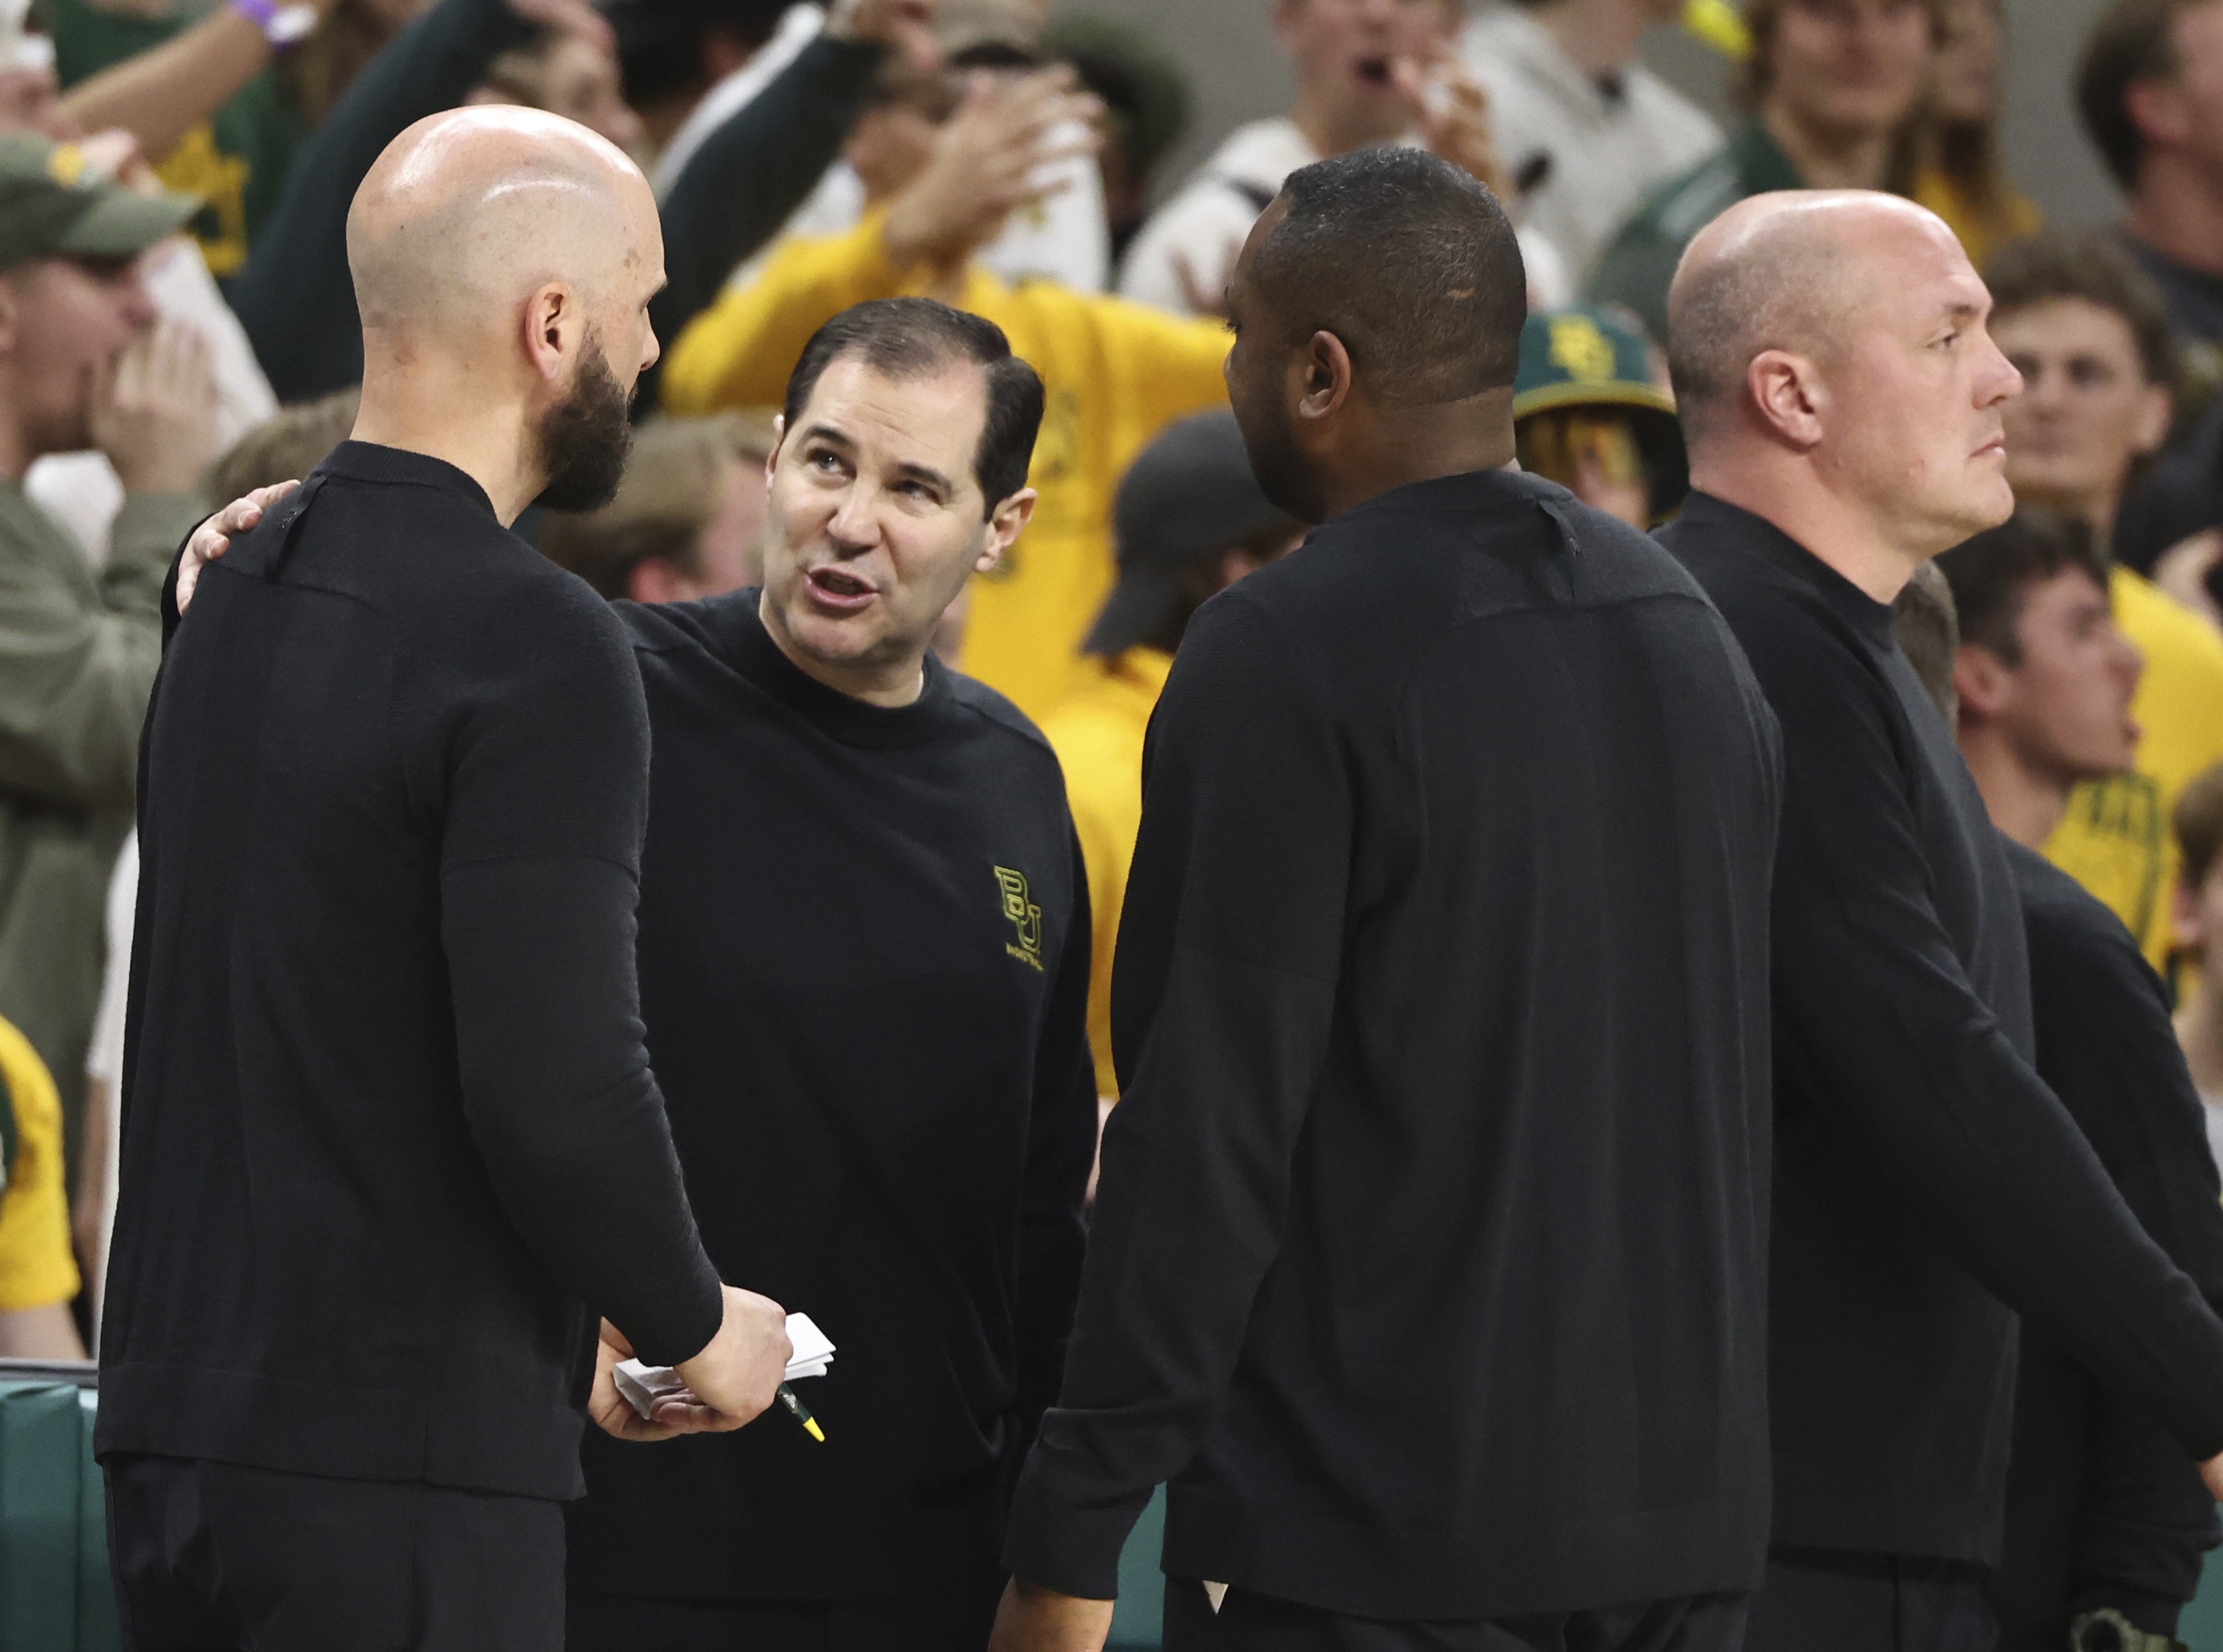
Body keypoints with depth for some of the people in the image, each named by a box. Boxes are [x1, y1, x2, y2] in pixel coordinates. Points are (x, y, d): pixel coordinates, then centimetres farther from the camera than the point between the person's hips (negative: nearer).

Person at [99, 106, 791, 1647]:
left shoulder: (242, 594, 14)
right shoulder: (536, 648, -14)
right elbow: (557, 1086, -21)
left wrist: (561, 1336, 21)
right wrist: (694, 1324, -3)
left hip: (178, 1426, 9)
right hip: (405, 1468, -9)